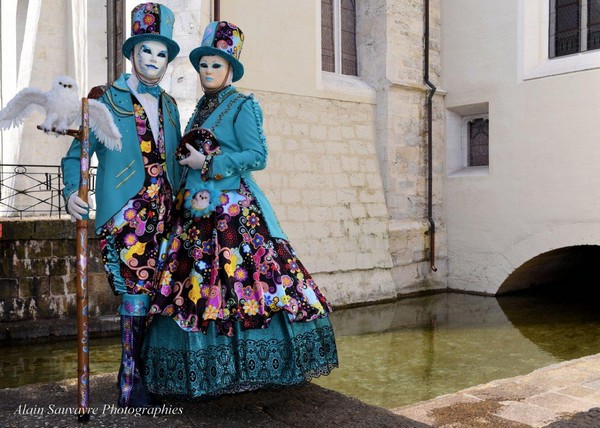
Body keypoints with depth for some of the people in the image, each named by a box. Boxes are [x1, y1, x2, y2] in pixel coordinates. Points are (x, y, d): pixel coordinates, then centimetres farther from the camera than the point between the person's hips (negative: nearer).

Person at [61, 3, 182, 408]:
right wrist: (72, 192, -15)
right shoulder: (107, 99, 5)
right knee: (138, 291, -8)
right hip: (127, 211, -4)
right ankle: (132, 386, 2)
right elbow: (77, 153, 2)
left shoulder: (168, 105, 19)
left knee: (155, 293, 5)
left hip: (164, 210, 5)